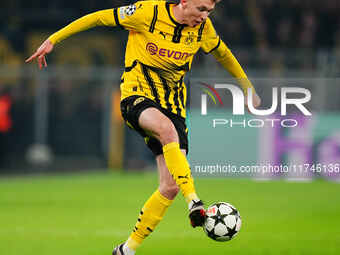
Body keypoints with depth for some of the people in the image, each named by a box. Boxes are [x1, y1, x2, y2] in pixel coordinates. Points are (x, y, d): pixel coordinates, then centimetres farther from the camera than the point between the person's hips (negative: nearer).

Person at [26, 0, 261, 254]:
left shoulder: (203, 28, 1)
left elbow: (221, 52, 22)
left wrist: (247, 87, 30)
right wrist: (53, 40, -5)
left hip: (173, 105, 5)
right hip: (137, 96, -5)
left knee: (170, 186, -8)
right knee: (167, 128, -41)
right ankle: (194, 202, -47)